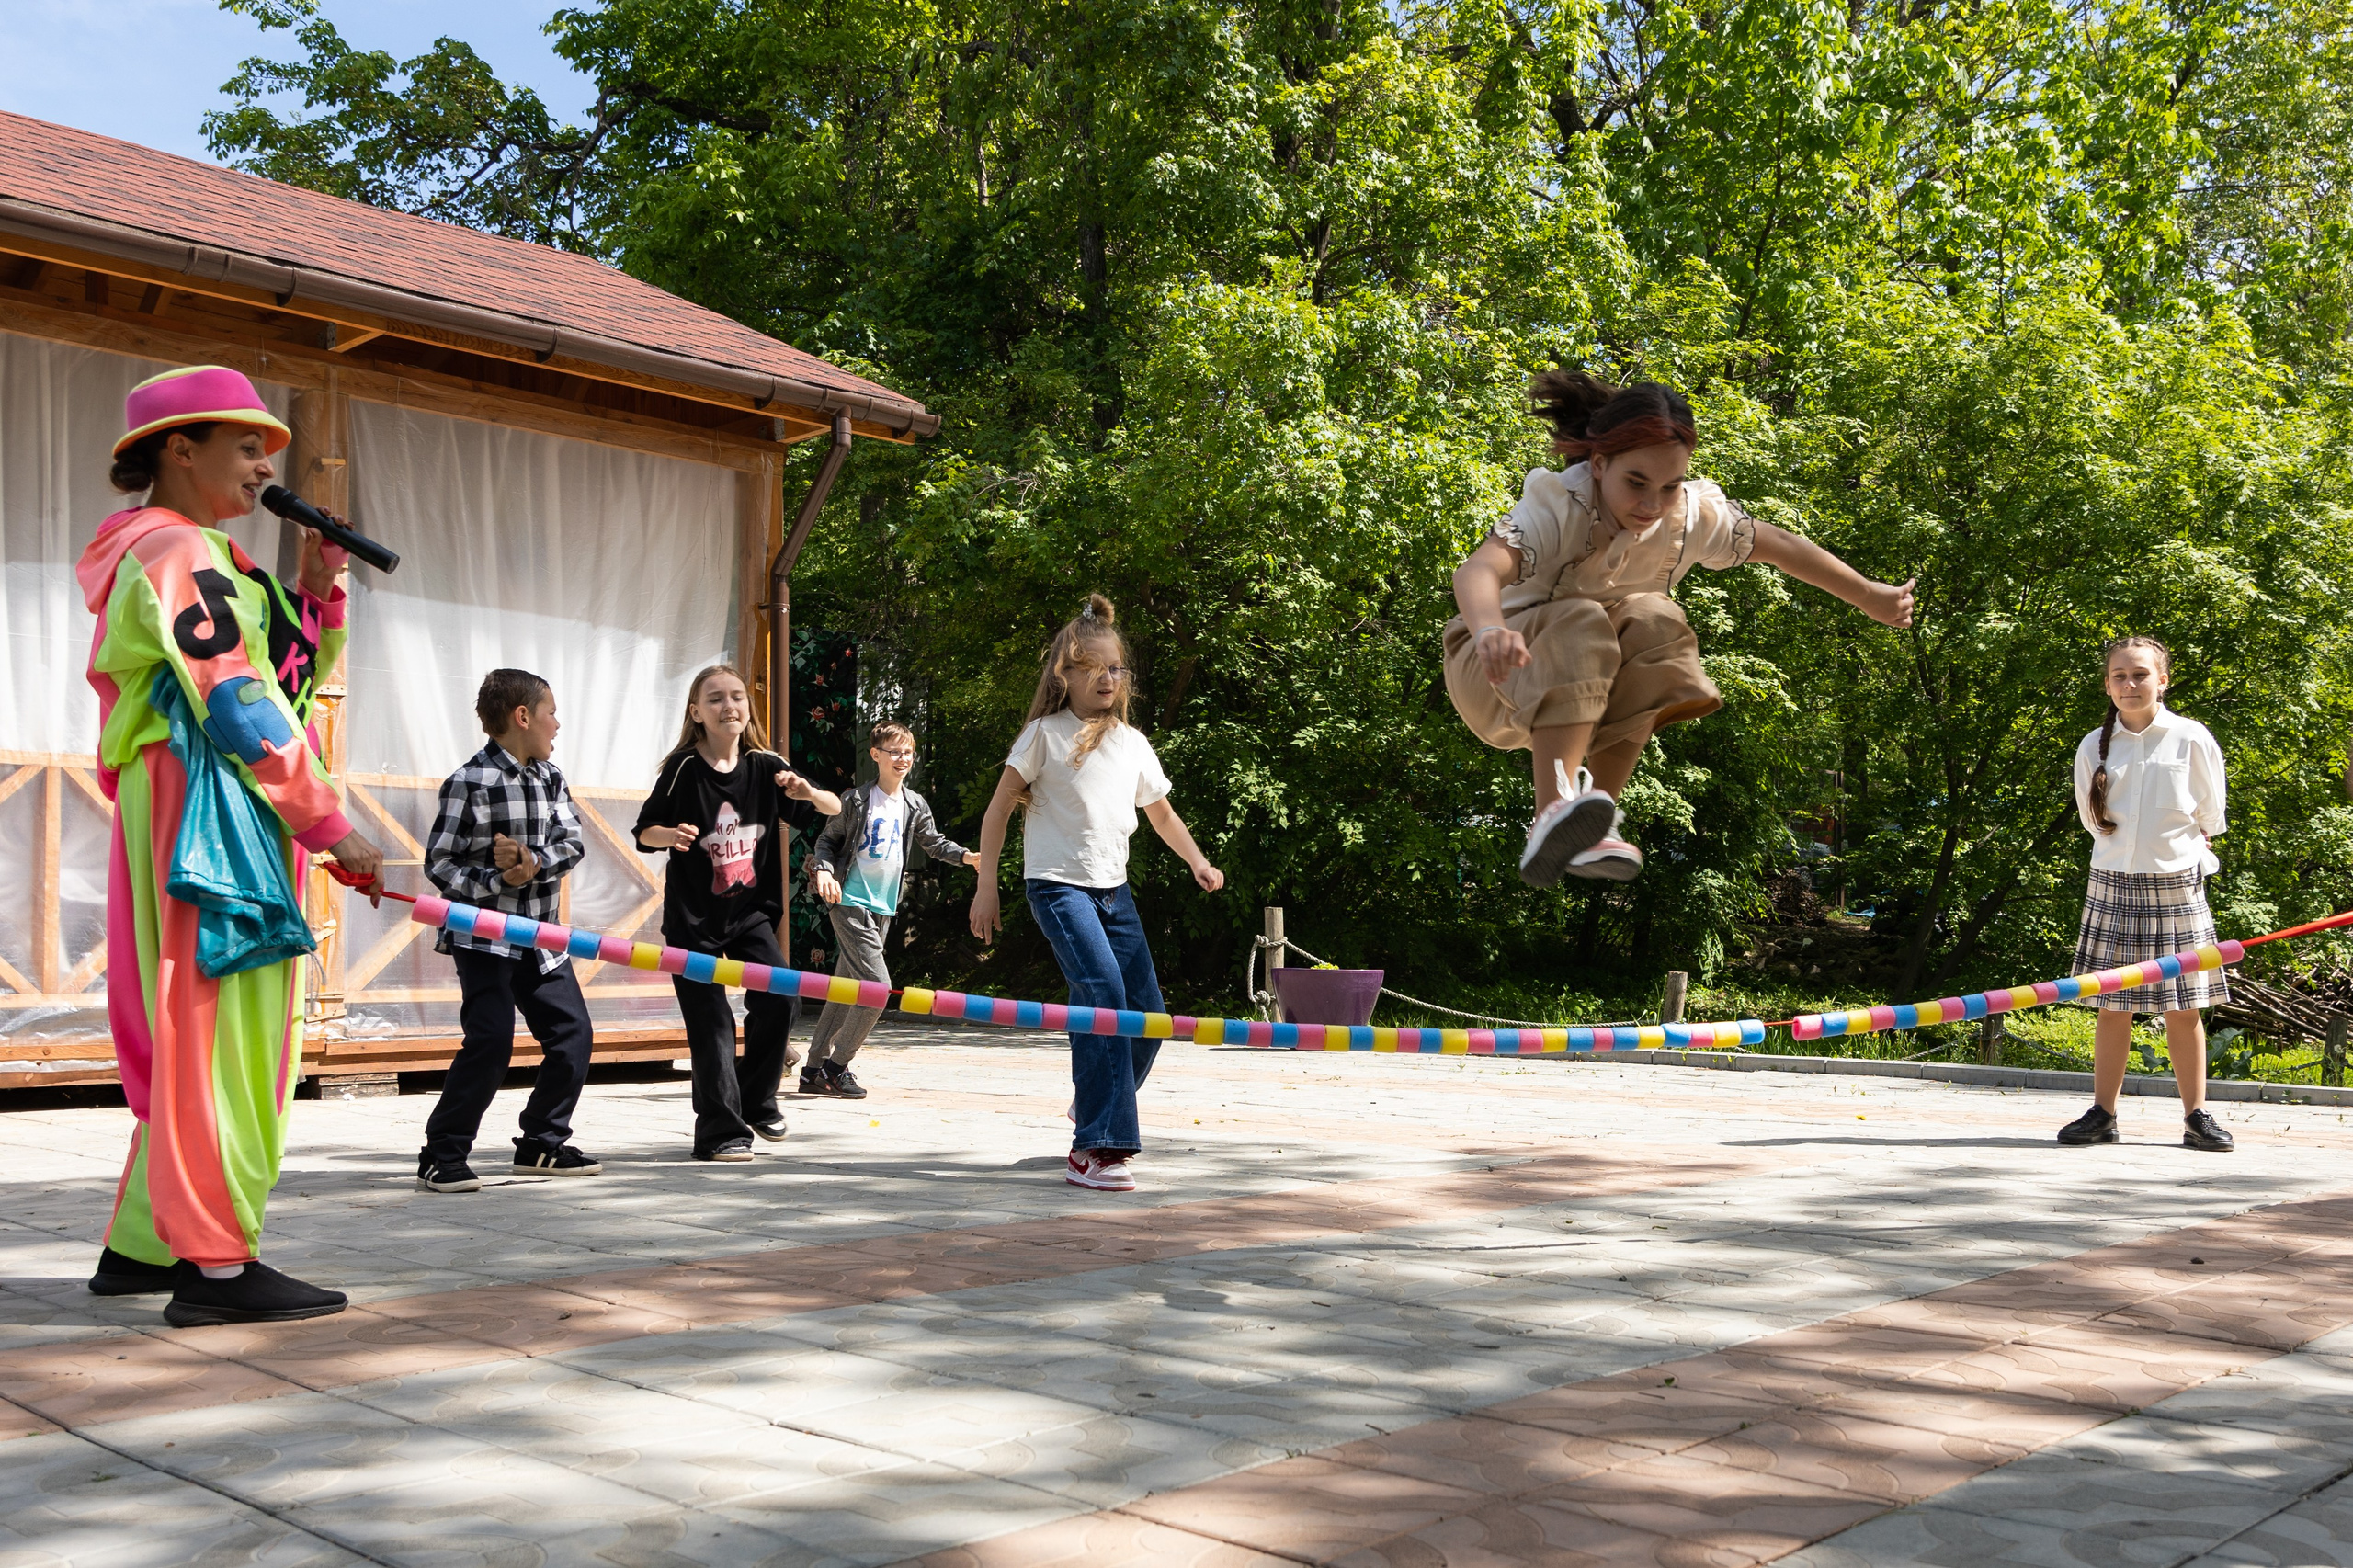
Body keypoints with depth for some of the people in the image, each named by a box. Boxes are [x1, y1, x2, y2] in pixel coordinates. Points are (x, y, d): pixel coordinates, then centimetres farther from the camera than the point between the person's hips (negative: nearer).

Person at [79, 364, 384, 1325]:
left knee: (191, 1032, 14)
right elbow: (242, 704, -17)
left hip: (211, 816, 11)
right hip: (207, 812, -11)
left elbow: (287, 674, 26)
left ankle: (140, 1244, 21)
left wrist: (315, 591, 11)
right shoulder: (181, 553, -9)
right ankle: (215, 1261, -9)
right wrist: (328, 821, -16)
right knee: (219, 1028, -10)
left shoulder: (193, 557, 24)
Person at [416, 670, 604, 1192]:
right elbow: (439, 862, -12)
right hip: (482, 936, -7)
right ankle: (442, 1155, -5)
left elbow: (573, 843, -1)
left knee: (573, 1032, 7)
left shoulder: (551, 777, 8)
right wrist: (497, 882, -24)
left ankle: (541, 1145, 21)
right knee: (491, 1040, -16)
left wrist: (534, 863, -21)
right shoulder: (470, 782, -12)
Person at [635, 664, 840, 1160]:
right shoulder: (683, 769, -10)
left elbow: (833, 809, 3)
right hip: (693, 917, -3)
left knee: (780, 1002, -10)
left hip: (751, 911, 3)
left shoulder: (765, 766, -1)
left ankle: (756, 1100, 14)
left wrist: (807, 792, -18)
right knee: (711, 1025, -4)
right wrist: (669, 835, -26)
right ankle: (720, 1131, 7)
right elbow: (644, 833, -4)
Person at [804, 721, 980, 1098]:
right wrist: (823, 871, -16)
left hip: (883, 909, 6)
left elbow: (933, 843, 19)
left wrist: (966, 856, 3)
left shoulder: (915, 806, 9)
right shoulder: (857, 801, -6)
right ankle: (836, 1065, -3)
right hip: (851, 903, -6)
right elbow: (828, 839, 1)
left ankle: (815, 1071, 18)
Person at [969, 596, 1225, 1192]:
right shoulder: (1045, 734, -3)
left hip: (1113, 887, 6)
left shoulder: (1132, 742, 12)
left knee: (1147, 1010, 3)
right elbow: (998, 810, -1)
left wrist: (1198, 861, 6)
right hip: (1057, 883, -6)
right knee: (1103, 995, -24)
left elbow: (1161, 814, 22)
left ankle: (1097, 1104, 32)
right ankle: (1095, 1149, -23)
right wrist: (987, 887, -4)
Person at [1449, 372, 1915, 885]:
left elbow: (1780, 545, 4)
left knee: (1654, 622, -26)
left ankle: (1596, 817, -25)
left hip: (1598, 683, 5)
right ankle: (1554, 812, -47)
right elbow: (1479, 570, -47)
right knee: (1579, 623, -35)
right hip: (1498, 670, -5)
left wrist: (1871, 597, 13)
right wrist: (1490, 630, -68)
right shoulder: (1557, 505, -28)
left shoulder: (1695, 513, -12)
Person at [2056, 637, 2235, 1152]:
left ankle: (2197, 1115, 10)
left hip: (2177, 887, -1)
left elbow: (2210, 817, 8)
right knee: (2111, 1005, 3)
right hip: (2113, 886, 2)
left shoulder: (2192, 740, -3)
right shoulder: (2093, 748, 2)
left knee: (2183, 1008, 2)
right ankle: (2102, 1113, 10)